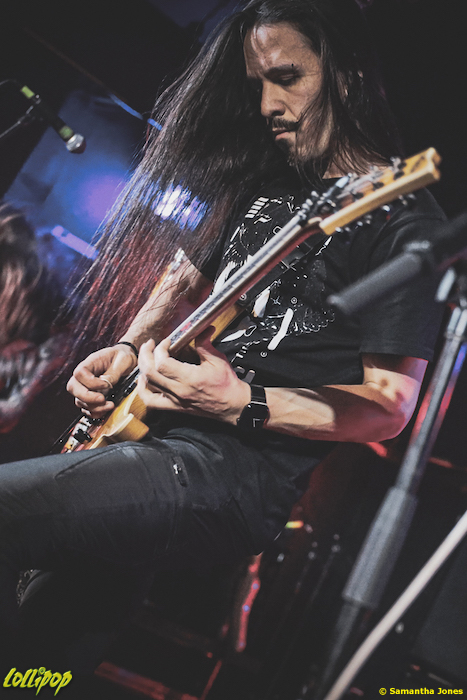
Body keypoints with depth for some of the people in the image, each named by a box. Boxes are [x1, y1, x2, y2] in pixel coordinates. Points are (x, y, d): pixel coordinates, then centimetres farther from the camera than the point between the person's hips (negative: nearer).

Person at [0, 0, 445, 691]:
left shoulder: (405, 219, -8)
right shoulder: (270, 179, 15)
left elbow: (391, 405, -12)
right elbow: (189, 275, 25)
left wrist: (245, 404, -23)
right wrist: (129, 348, 8)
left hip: (244, 472, -8)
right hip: (157, 422, 8)